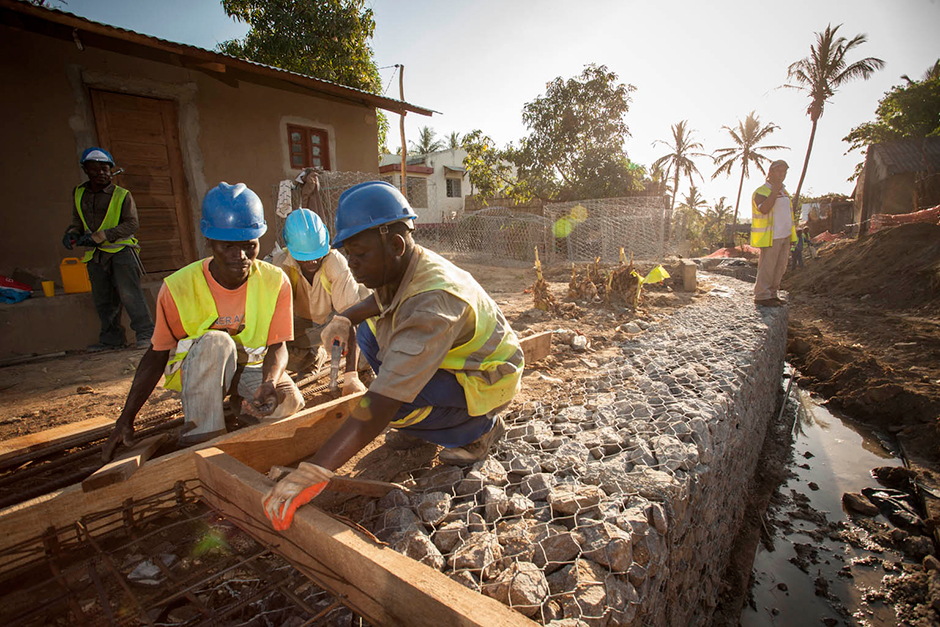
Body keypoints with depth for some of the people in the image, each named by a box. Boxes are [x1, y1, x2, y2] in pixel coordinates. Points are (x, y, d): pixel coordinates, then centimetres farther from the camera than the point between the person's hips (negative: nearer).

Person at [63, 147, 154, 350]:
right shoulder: (78, 194, 14)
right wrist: (72, 233, 1)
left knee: (129, 293, -14)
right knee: (102, 299, 9)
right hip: (95, 255, 5)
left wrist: (99, 236, -16)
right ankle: (111, 338, 18)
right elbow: (77, 222, 24)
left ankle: (145, 333, -8)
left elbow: (132, 224, -10)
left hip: (121, 251, -5)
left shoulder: (122, 195, -1)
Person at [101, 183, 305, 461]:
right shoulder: (178, 287, -18)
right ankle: (202, 434, -22)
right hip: (197, 372, -1)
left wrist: (270, 382, -36)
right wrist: (126, 420, -12)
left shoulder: (275, 282, -18)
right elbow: (157, 355, -9)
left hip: (251, 367, 2)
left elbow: (278, 346, -14)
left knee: (289, 401, -27)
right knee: (215, 341, -35)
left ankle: (241, 403, 7)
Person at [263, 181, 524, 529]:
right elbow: (379, 302, 18)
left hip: (487, 381, -9)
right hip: (448, 361, 9)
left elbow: (383, 402, -43)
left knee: (394, 404, -30)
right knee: (369, 333, 3)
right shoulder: (399, 269, -9)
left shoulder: (434, 300, -37)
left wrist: (314, 472, -43)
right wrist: (346, 319, -4)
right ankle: (418, 426, 9)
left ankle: (479, 429, -3)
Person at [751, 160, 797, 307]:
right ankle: (761, 296, -1)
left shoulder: (783, 191, 17)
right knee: (767, 266, -7)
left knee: (780, 267, 10)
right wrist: (775, 190, -29)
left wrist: (791, 233, 19)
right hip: (770, 237, -9)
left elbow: (784, 213, 23)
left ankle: (772, 294, 18)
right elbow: (764, 209, -28)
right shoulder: (761, 192, -9)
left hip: (784, 235, 9)